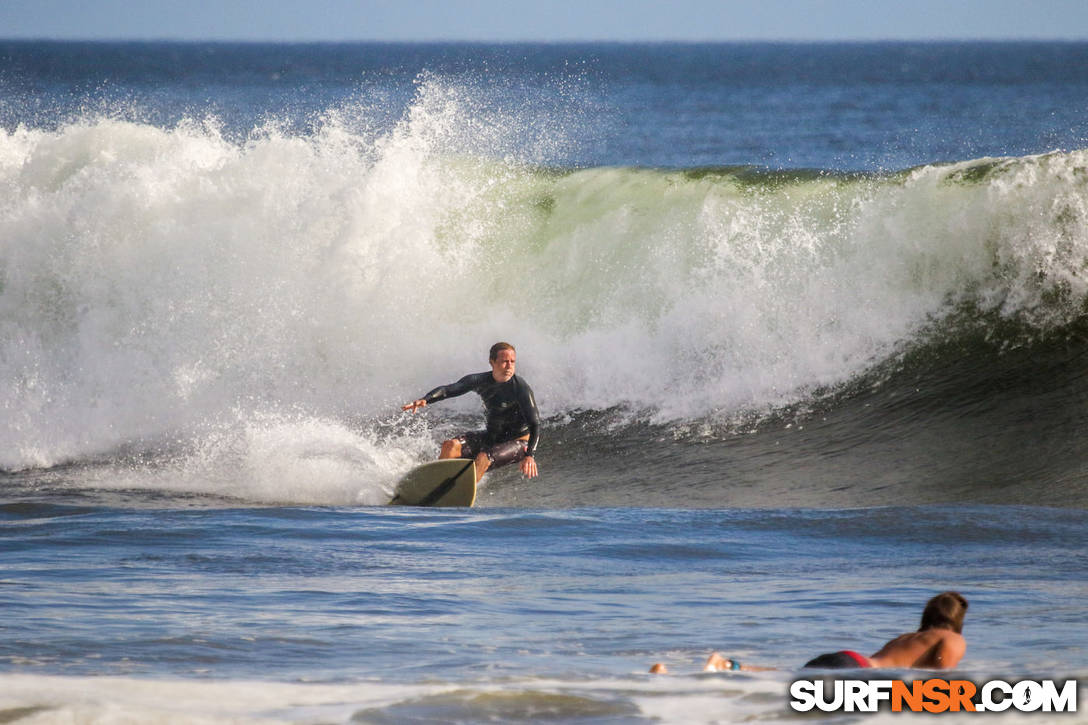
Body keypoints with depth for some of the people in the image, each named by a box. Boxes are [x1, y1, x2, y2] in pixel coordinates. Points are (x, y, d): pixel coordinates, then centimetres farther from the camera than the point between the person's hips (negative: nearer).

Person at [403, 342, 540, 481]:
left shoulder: (521, 389, -20)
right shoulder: (481, 381, -4)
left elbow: (534, 424, -26)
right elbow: (449, 389, -11)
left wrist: (530, 455, -42)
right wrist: (425, 400, -33)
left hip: (517, 443, -6)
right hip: (492, 437, 6)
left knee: (484, 457, -33)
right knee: (450, 446, -13)